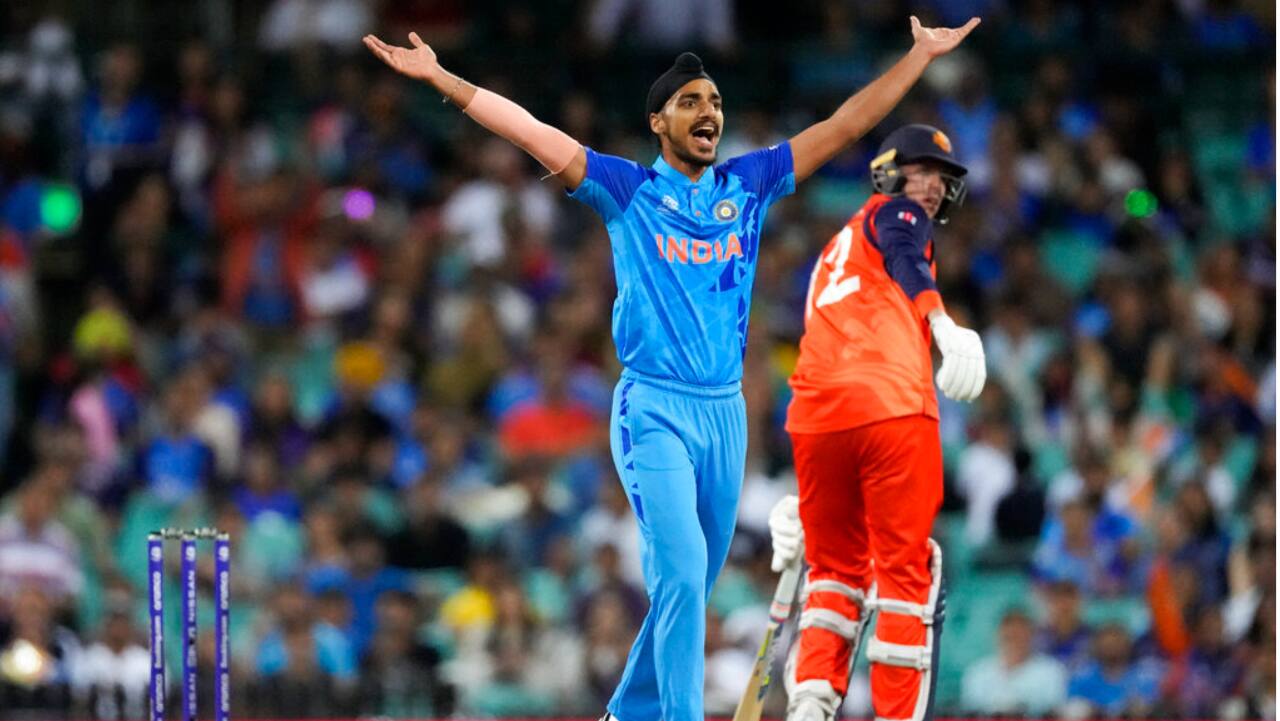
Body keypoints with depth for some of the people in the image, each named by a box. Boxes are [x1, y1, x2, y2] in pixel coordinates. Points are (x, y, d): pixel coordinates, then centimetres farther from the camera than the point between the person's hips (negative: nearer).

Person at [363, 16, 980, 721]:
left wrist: (922, 54, 14)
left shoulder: (748, 184, 11)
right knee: (681, 571, -18)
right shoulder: (627, 189, 2)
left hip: (726, 410, 4)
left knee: (692, 585, 9)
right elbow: (528, 131, -4)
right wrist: (439, 78, -10)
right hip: (654, 408, -4)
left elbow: (844, 126, 14)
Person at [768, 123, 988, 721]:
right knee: (906, 571, -1)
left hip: (817, 417, 7)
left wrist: (804, 499, 34)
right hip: (891, 404, -7)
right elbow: (903, 258, -13)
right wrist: (943, 323, -32)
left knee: (836, 566, 17)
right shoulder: (893, 213, 13)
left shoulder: (833, 251, 33)